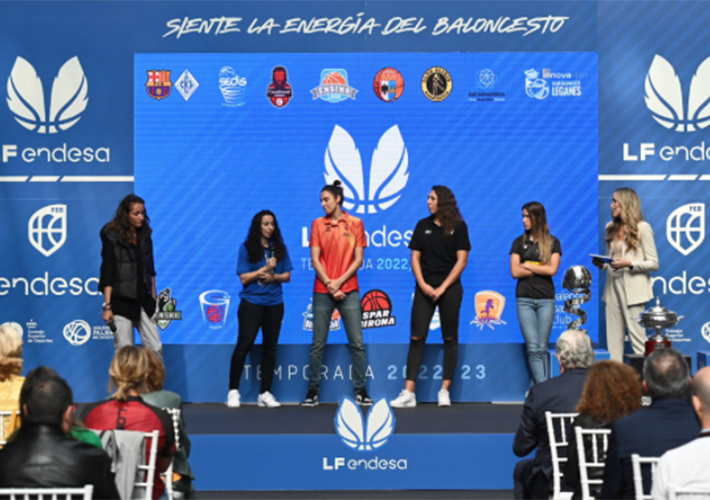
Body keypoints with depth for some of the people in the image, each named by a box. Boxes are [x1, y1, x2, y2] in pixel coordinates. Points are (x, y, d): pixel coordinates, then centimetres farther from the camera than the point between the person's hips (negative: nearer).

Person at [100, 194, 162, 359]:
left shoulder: (144, 236, 8)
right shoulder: (112, 237, -9)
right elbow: (107, 274, -10)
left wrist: (153, 298, 14)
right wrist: (107, 306, -14)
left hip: (143, 300, 5)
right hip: (121, 301, -5)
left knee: (155, 348, 4)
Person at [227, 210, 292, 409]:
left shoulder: (279, 248, 6)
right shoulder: (247, 248, -3)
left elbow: (287, 276, 8)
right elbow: (244, 278, -6)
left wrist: (273, 277, -12)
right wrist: (264, 269, -15)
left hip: (274, 304, 4)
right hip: (251, 303, -4)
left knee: (270, 347, 6)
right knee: (244, 345, -5)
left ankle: (265, 393, 12)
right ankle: (233, 391, 3)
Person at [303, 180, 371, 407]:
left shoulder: (355, 224, 4)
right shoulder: (318, 224, 6)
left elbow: (358, 259, 1)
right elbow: (315, 259, 1)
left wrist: (339, 282, -9)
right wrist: (329, 285, -9)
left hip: (348, 291, -1)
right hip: (322, 292, 1)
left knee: (357, 343, -2)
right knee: (318, 343, 2)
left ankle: (360, 390, 4)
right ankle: (313, 390, 7)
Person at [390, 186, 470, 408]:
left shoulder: (458, 227, 1)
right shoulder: (423, 226, 9)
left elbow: (462, 260, -3)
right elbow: (415, 258, 8)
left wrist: (442, 288, -9)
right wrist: (422, 284, -7)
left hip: (449, 287, -2)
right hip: (425, 287, 2)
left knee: (450, 338, 2)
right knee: (417, 338, -4)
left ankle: (445, 390, 8)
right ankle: (408, 393, -7)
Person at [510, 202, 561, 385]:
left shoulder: (552, 242, 5)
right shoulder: (519, 242, 8)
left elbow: (552, 269, -8)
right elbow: (515, 272, -1)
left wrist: (528, 266, -4)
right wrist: (541, 269, -4)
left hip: (546, 299, 0)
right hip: (524, 299, 0)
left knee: (542, 348, 1)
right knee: (533, 348, -9)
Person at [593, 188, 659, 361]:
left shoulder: (642, 228, -3)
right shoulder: (612, 228, 16)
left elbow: (654, 263, -5)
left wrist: (629, 264, -17)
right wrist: (602, 264, 2)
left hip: (632, 288, -6)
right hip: (613, 286, 6)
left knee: (637, 336, -8)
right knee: (613, 338, 4)